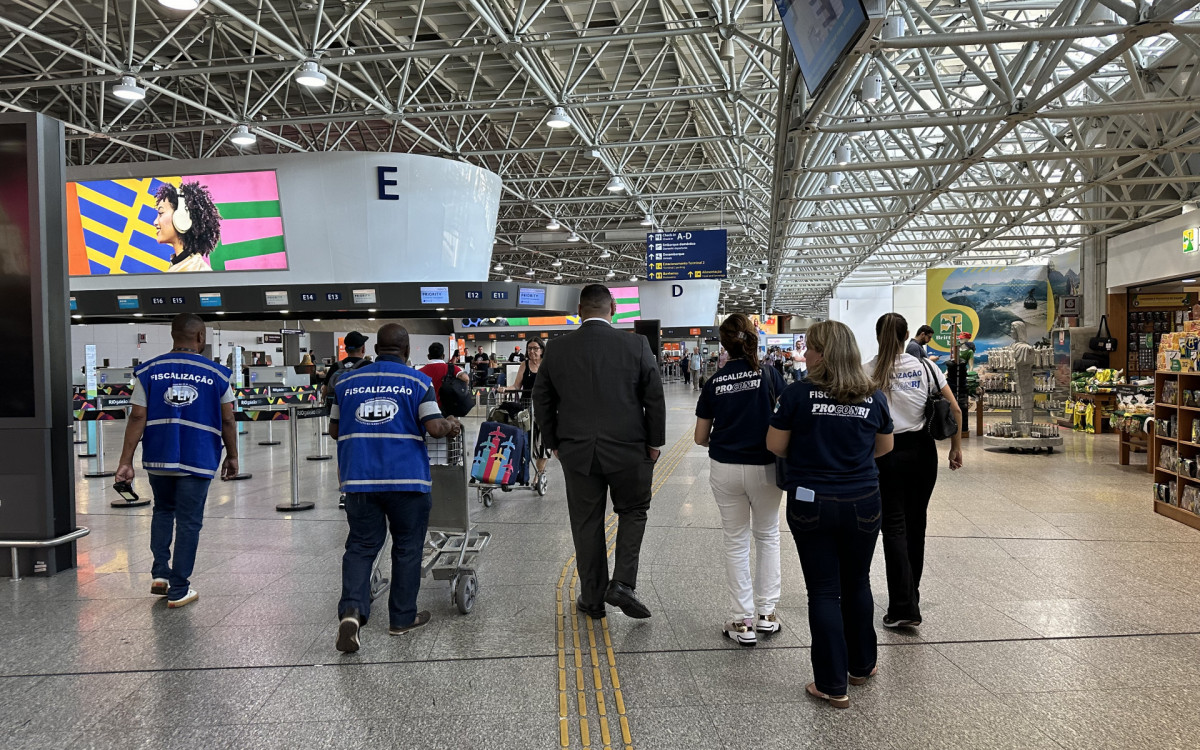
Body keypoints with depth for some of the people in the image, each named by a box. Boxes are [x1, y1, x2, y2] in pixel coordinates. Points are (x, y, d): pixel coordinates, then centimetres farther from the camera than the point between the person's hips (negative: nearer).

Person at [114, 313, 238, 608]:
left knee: (163, 510, 25)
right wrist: (232, 456, 12)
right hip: (198, 460, -2)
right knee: (188, 522, 6)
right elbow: (227, 421, 1)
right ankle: (178, 591, 13)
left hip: (158, 458, 3)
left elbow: (137, 418, -3)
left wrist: (125, 461, 0)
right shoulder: (216, 374, -3)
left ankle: (160, 573, 18)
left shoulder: (149, 371, 1)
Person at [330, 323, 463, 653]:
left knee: (361, 545, 11)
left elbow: (334, 431, 14)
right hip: (407, 479, -2)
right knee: (407, 548, 11)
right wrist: (452, 425, 11)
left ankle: (352, 610, -8)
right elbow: (435, 428, -10)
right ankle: (403, 617, 20)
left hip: (360, 480, 3)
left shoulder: (347, 382, 8)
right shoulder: (418, 382, -2)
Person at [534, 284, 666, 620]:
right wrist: (654, 442, 6)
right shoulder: (636, 344, -7)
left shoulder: (557, 349, 0)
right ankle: (622, 583, 6)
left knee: (586, 523, 12)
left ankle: (593, 598, 22)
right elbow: (655, 397, -4)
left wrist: (554, 443, 16)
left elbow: (542, 401, 6)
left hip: (576, 451, 2)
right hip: (628, 450, -1)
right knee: (633, 511, 19)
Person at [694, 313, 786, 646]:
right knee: (767, 536, 18)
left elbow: (700, 437, 3)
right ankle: (766, 613, 21)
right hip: (764, 468, -1)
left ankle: (743, 622, 15)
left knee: (736, 541, 12)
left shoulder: (714, 383, 0)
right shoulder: (769, 375, -6)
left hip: (724, 469, 1)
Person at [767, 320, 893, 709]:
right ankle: (861, 665, 37)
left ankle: (832, 685, 13)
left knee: (824, 591, 6)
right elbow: (884, 446, 12)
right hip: (863, 503, 3)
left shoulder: (798, 393, -12)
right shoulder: (874, 397, -2)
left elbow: (775, 446, -6)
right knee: (857, 584, 20)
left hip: (810, 504, -3)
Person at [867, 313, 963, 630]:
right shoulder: (925, 368, 0)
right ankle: (910, 596, 29)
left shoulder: (868, 372, -7)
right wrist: (956, 447, 9)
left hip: (886, 452, -3)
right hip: (922, 450, 3)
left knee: (895, 526, 2)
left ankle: (904, 607, -2)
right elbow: (954, 409, 0)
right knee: (916, 523, 15)